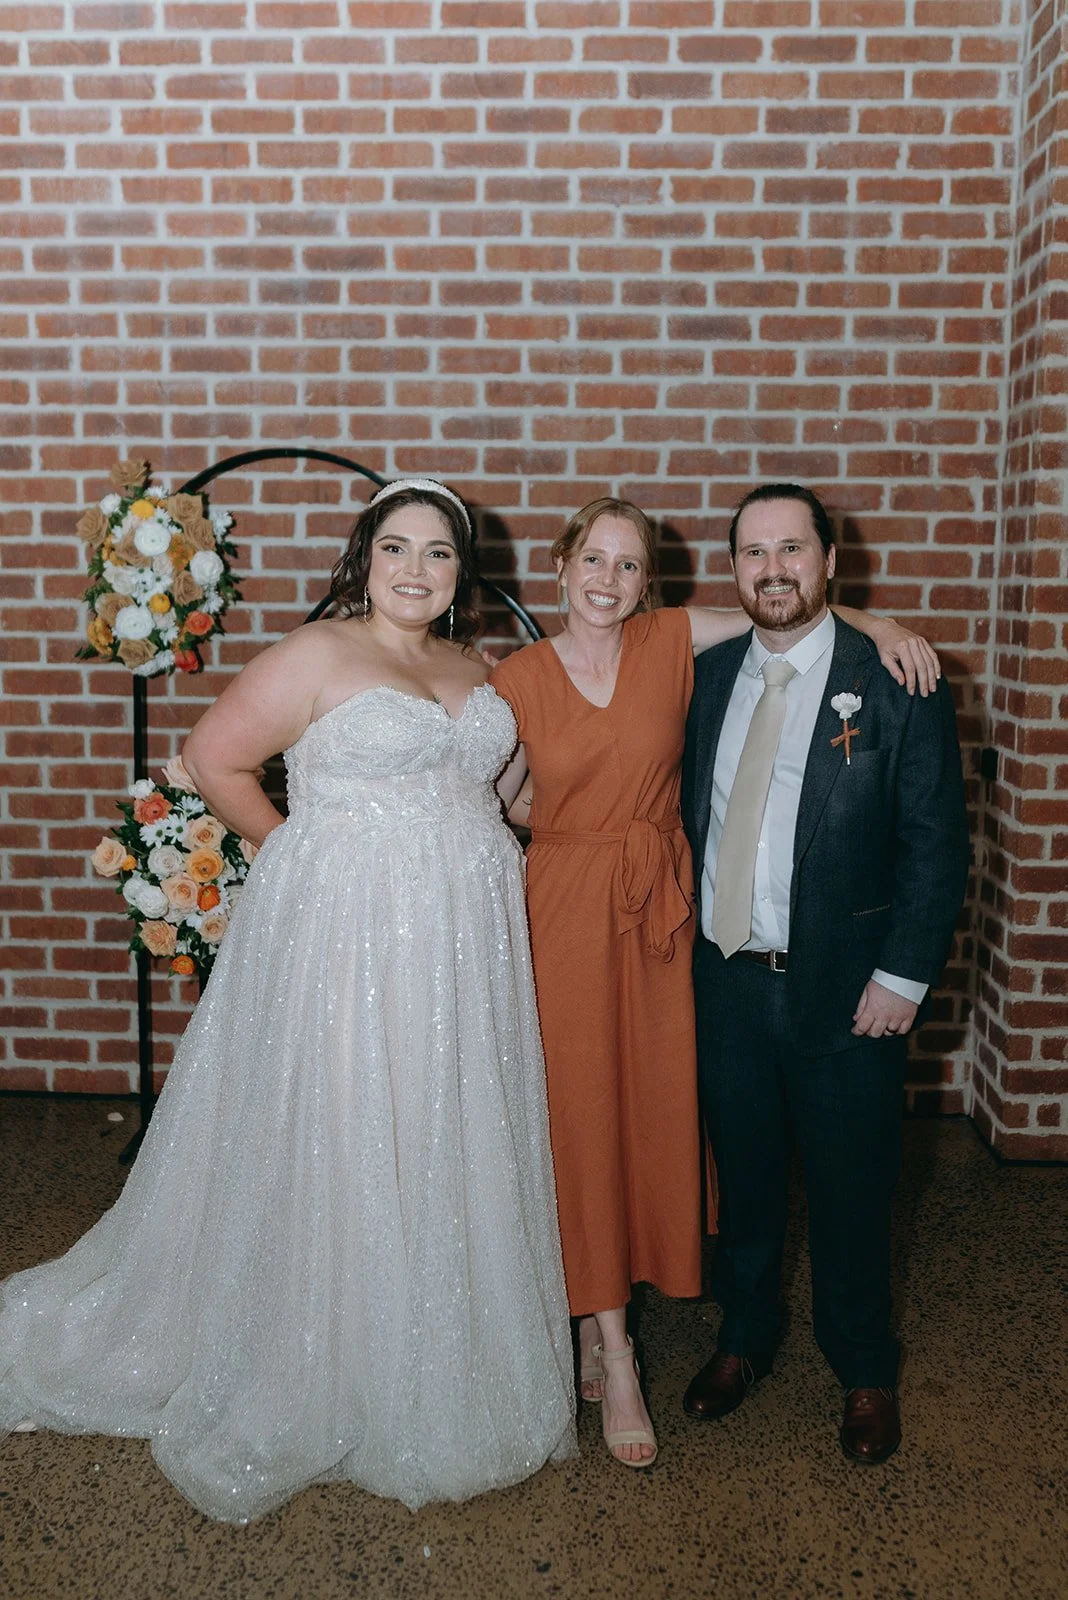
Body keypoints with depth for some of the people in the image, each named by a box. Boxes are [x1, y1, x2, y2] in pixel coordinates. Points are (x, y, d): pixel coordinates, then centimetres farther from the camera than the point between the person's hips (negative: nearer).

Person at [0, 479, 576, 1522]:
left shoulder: (473, 669, 13)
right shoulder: (316, 655, -6)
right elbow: (213, 759, -5)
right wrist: (297, 849, -2)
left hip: (461, 945, 6)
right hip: (346, 939, -6)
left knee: (447, 1152, 14)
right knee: (339, 1154, 4)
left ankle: (444, 1376, 34)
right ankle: (318, 1390, 26)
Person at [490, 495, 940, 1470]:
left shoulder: (673, 641, -1)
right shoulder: (518, 678, -2)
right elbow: (493, 799, 8)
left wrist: (878, 625, -8)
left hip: (658, 913, 2)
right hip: (563, 913, -1)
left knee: (648, 1112, 9)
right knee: (578, 1120, 1)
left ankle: (594, 1322, 32)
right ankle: (612, 1357, 16)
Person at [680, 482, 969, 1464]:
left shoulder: (897, 681, -8)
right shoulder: (711, 675, 4)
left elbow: (937, 844, -9)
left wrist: (904, 976, -12)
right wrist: (685, 939, 5)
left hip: (845, 988, -3)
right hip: (725, 978, 3)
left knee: (850, 1190, 12)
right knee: (744, 1176, 18)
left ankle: (866, 1372, 36)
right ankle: (744, 1340, 41)